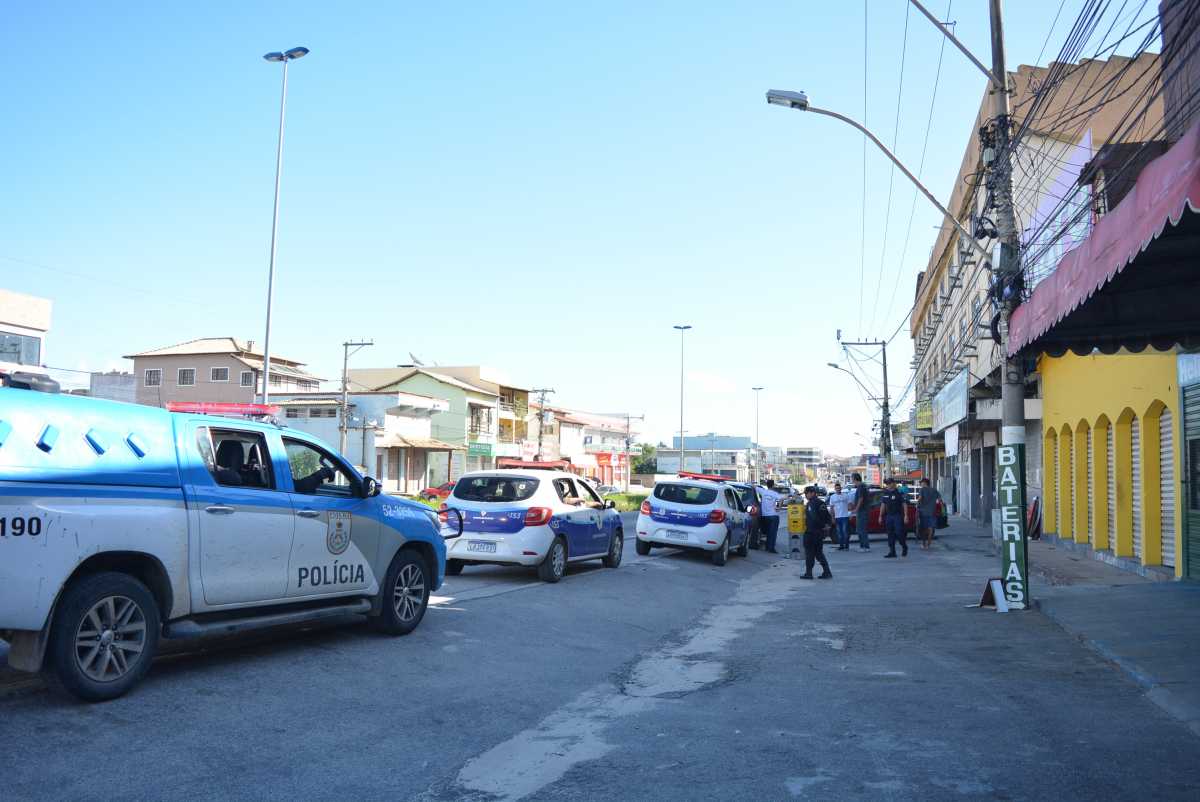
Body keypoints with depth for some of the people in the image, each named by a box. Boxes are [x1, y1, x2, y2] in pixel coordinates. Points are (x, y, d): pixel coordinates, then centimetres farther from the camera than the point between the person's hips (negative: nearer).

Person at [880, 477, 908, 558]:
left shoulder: (899, 493, -6)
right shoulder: (885, 493, 10)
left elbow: (904, 505, -7)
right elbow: (883, 505, 15)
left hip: (898, 516, -5)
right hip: (888, 516, 5)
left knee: (899, 533, -8)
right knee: (890, 534, 4)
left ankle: (904, 548, 16)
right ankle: (892, 552, 7)